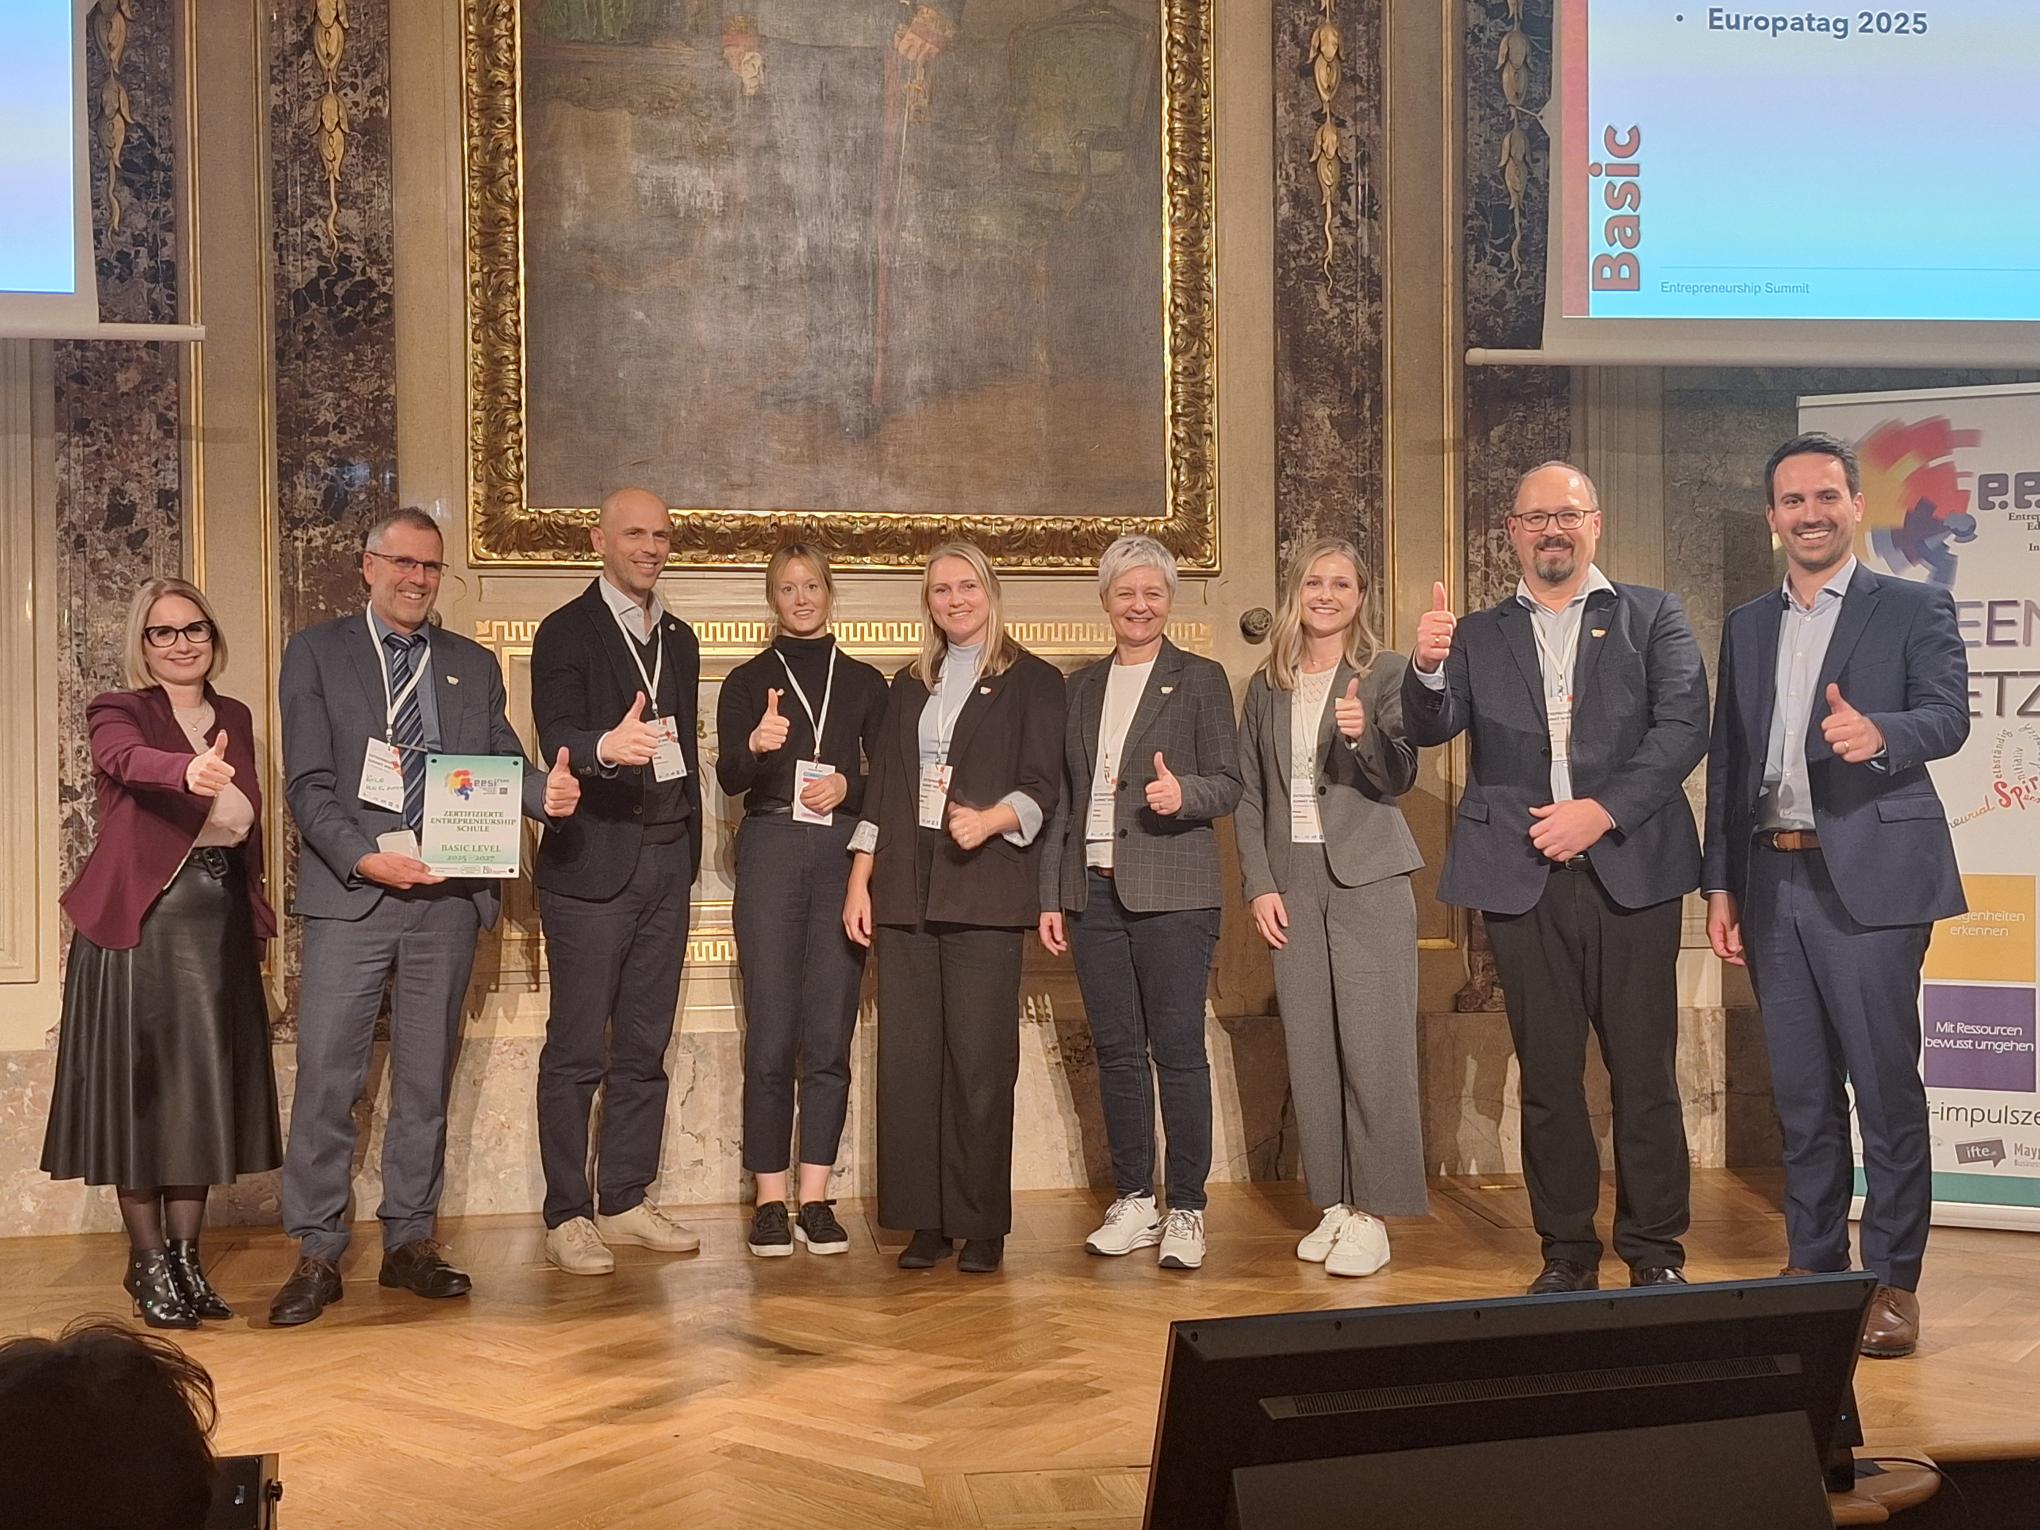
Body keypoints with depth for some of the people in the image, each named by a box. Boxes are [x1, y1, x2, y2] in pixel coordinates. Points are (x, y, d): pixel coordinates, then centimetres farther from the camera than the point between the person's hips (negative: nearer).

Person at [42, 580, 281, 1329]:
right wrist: (189, 772, -49)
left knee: (206, 1090, 8)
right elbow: (129, 761, -27)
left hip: (220, 922, 5)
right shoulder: (117, 712, -4)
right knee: (139, 1090, 0)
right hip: (139, 923, -5)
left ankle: (186, 1257, 18)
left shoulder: (235, 718, 12)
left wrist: (258, 919, 11)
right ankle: (148, 1265, 11)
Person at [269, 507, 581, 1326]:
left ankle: (409, 1241, 19)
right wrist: (364, 857, -16)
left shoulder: (474, 664, 15)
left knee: (427, 1076, 9)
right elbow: (308, 782, -3)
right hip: (349, 893, -3)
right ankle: (317, 1255, 5)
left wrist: (547, 789, -15)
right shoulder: (317, 652, 5)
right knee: (327, 1077, -4)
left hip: (448, 894, 3)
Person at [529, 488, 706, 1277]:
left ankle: (627, 1202, 19)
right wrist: (606, 746, -40)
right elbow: (556, 741, -19)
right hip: (592, 863, -6)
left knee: (645, 1047, 11)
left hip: (667, 861, 7)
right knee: (577, 1050, -2)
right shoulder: (565, 633, -5)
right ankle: (566, 1216, 5)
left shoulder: (679, 639, 16)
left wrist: (691, 847, 13)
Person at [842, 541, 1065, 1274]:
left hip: (984, 890, -4)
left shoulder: (1033, 681, 5)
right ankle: (924, 1220, 9)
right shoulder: (909, 687, 20)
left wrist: (990, 821, -22)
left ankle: (981, 1225, 3)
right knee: (908, 1057, 1)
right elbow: (881, 792, 18)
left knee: (980, 1058, -5)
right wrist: (858, 883, 10)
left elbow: (1042, 785, -3)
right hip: (905, 891, 5)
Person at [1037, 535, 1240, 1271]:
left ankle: (1185, 1210, 2)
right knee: (1116, 1051, 7)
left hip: (1171, 892, -4)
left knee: (1177, 1049, -5)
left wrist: (1183, 792, -23)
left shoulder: (1199, 680, 4)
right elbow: (1065, 795, 17)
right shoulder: (1081, 686, 16)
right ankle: (1133, 1202, 15)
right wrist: (1052, 894, 12)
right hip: (1094, 891, 4)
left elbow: (1228, 785, -1)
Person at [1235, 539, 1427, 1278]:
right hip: (1292, 883, 4)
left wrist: (1364, 735, -28)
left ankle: (1370, 1213, 0)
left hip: (1368, 881, -4)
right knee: (1309, 1050, 5)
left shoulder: (1385, 673, 1)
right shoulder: (1266, 687, 12)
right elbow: (1249, 795, 12)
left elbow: (1400, 777, -8)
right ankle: (1331, 1204, 13)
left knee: (1373, 1047, -6)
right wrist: (1259, 885, 2)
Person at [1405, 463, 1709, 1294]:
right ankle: (1566, 1251, 16)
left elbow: (1684, 726, -2)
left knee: (1645, 1071, 2)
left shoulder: (1654, 617, 8)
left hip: (1631, 871, -1)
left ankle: (1656, 1251, 13)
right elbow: (1431, 728, 0)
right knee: (1547, 1076, 7)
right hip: (1523, 880, 2)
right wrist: (1428, 669, -21)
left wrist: (1603, 811, -13)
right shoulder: (1477, 635, 13)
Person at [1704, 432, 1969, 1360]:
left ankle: (1893, 1281, 7)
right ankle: (1813, 1262, 21)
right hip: (1772, 881, 5)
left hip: (1869, 879, -4)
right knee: (1800, 1092, 11)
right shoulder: (1747, 628, 16)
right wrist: (1719, 884, 10)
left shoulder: (1913, 610, 3)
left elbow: (1947, 714, -11)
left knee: (1885, 1086, -2)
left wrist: (1878, 732, -33)